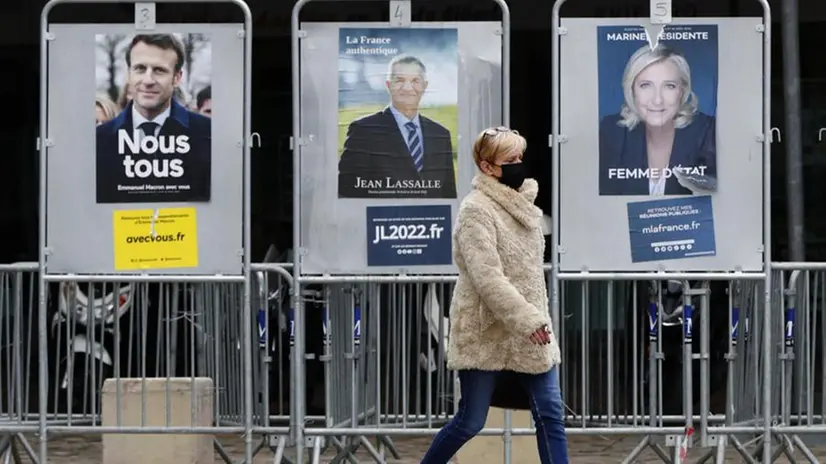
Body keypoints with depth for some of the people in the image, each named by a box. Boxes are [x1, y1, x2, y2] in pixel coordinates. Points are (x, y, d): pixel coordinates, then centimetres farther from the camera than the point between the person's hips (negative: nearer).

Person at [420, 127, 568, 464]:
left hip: (529, 331, 7)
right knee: (470, 422, 2)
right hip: (486, 335, -7)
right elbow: (487, 278, -25)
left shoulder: (519, 203, 10)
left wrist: (535, 318, 17)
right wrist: (527, 320, -29)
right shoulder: (476, 210, -16)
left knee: (551, 414, 0)